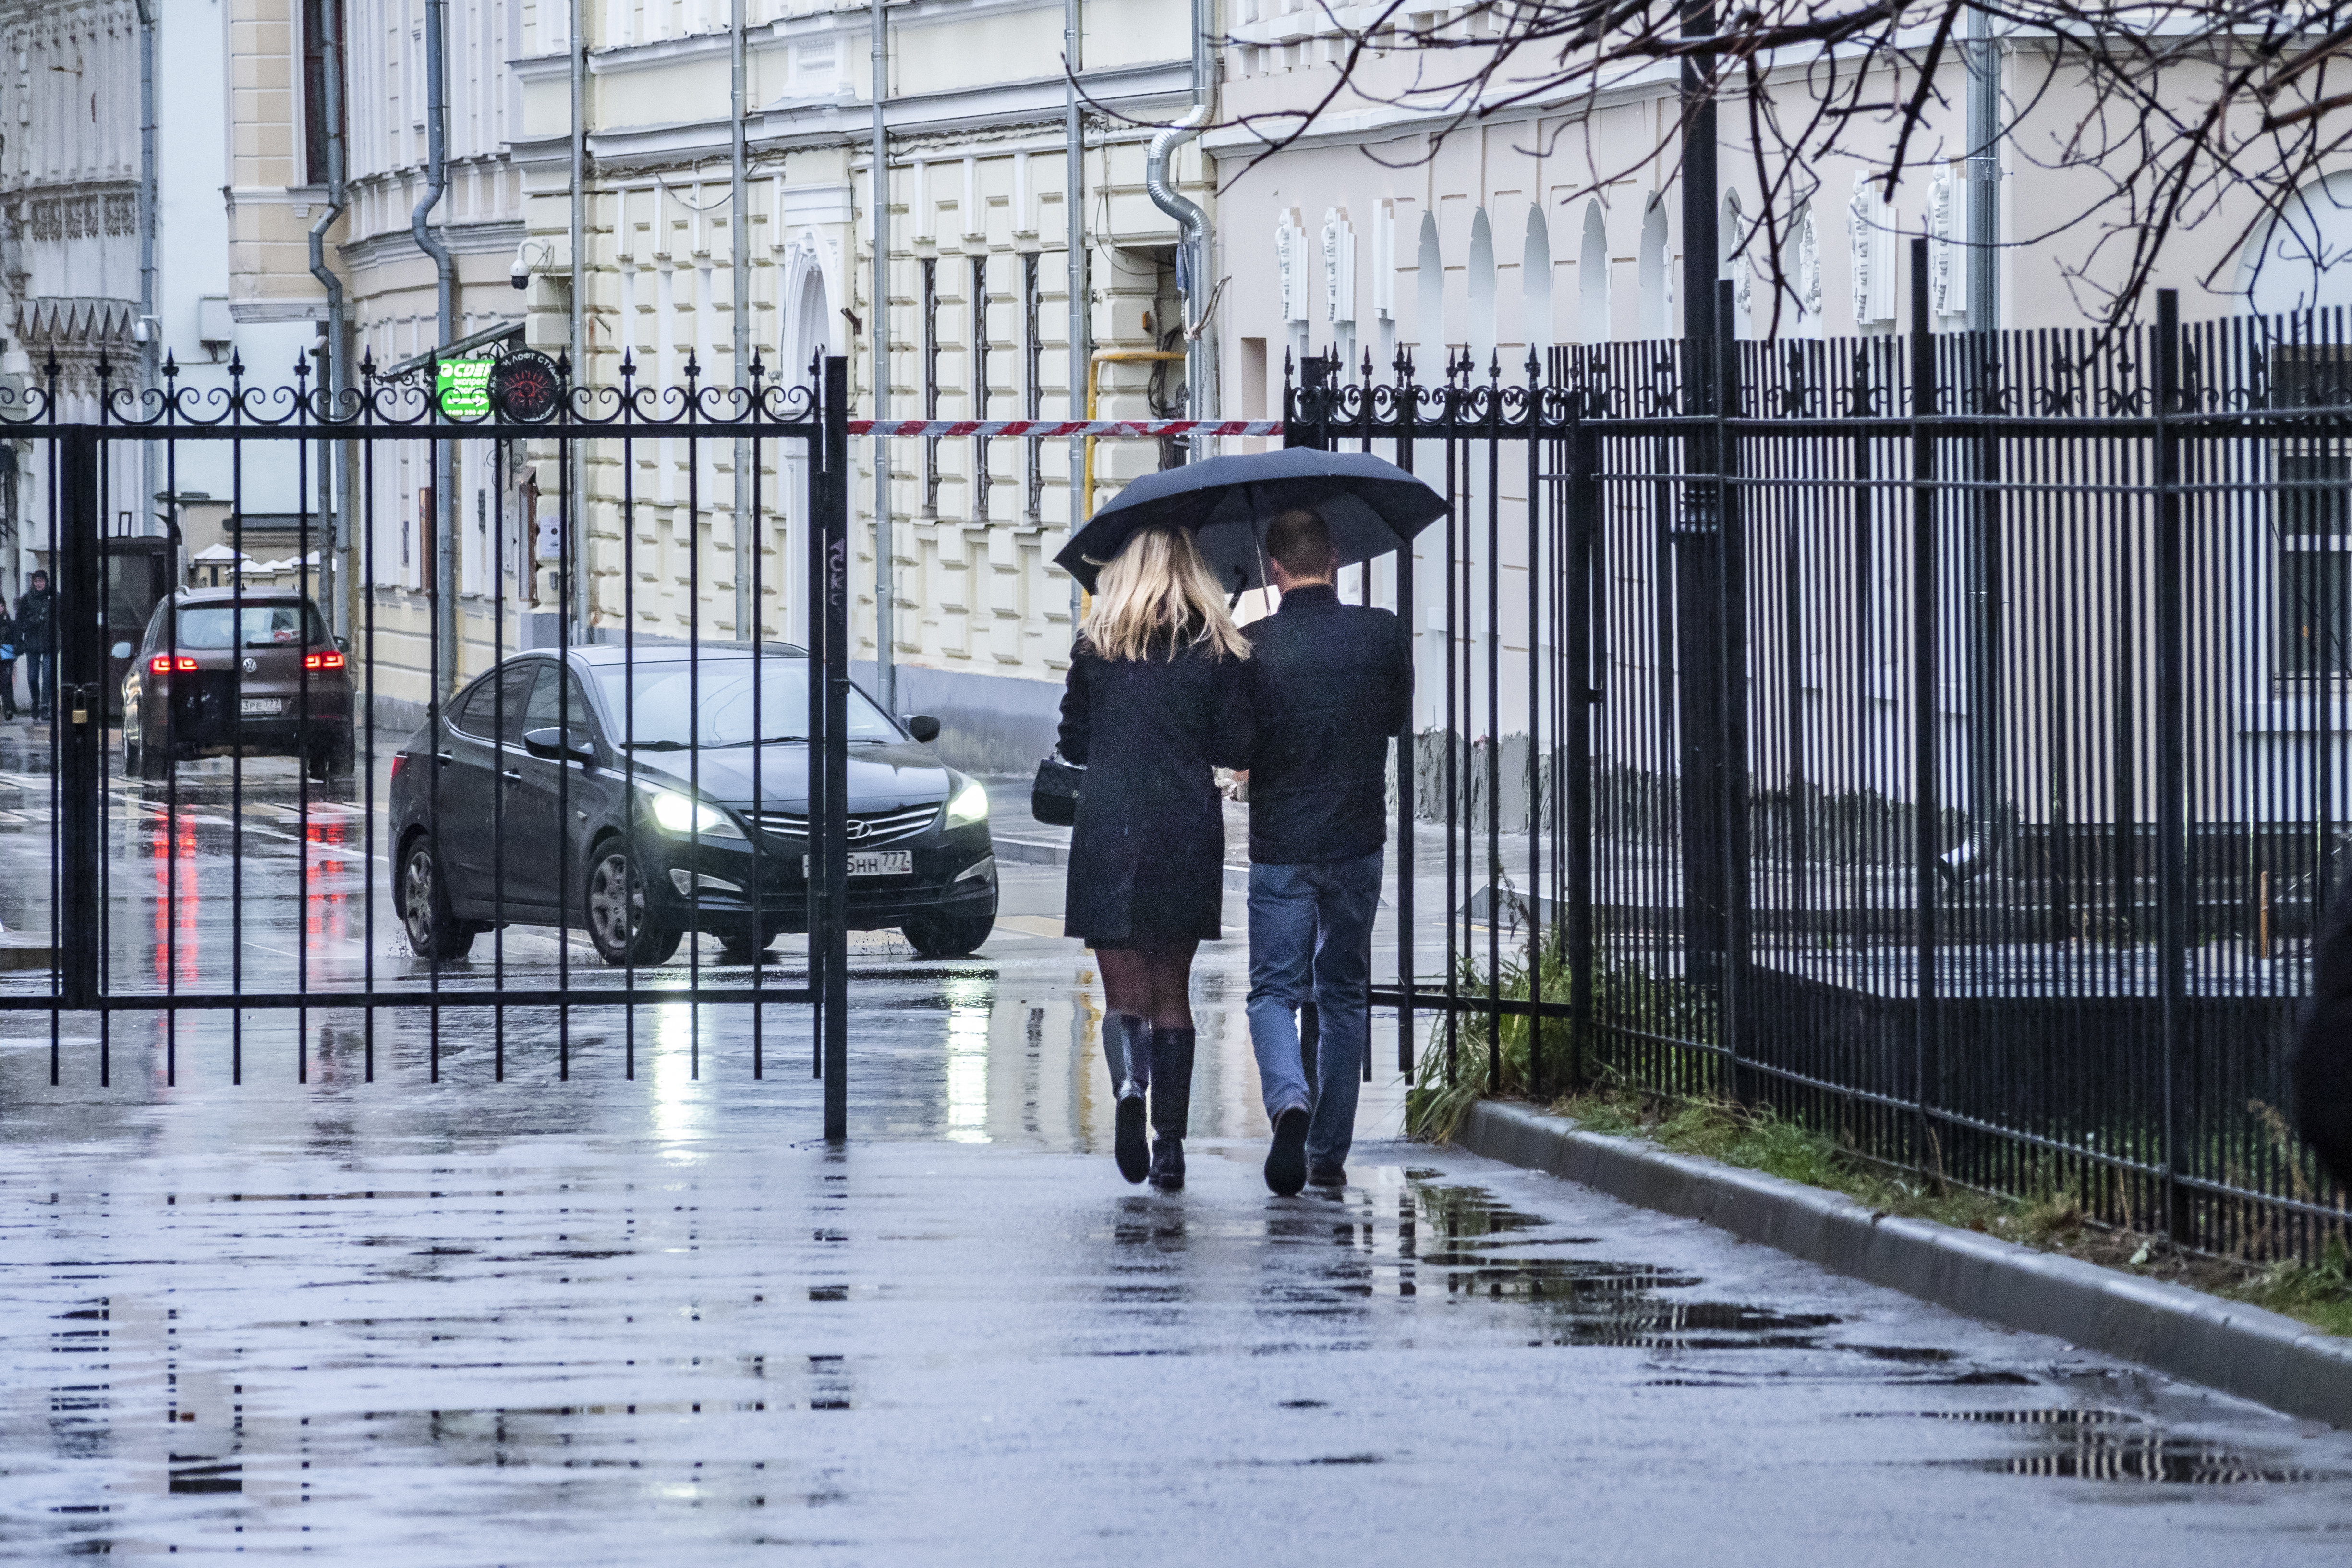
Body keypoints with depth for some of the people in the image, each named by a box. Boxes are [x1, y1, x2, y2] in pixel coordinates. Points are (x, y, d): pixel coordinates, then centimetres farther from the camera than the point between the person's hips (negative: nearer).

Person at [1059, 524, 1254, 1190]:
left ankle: (1130, 1084, -30)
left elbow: (1073, 743, 5)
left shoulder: (1098, 648, 0)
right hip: (1190, 833, 1)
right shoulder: (1218, 650, 0)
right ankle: (1171, 1144, 8)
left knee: (1125, 991, 2)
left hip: (1110, 831, -1)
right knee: (1172, 990, 12)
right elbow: (1237, 748, -2)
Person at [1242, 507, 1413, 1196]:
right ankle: (1329, 1152, 17)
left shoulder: (1253, 645, -10)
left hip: (1279, 847, -2)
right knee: (1344, 996, 14)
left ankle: (1289, 1099, -25)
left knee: (1274, 990, 4)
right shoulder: (1382, 634, -4)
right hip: (1358, 842, 2)